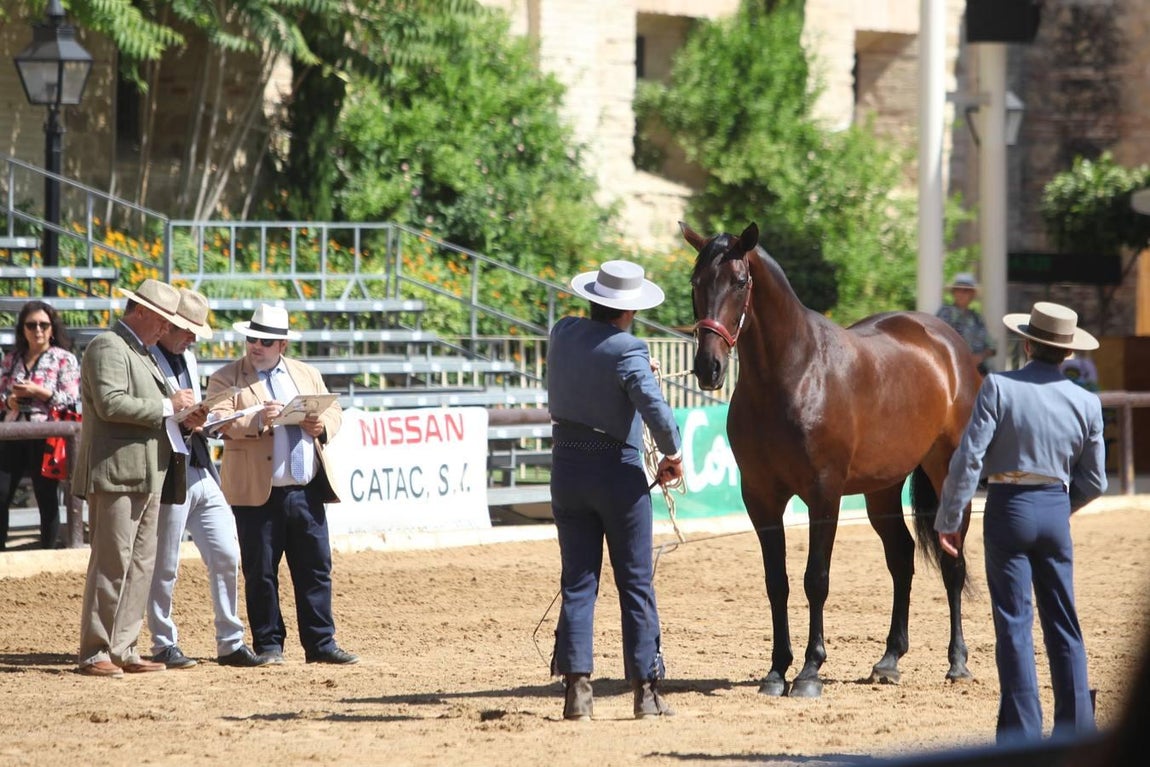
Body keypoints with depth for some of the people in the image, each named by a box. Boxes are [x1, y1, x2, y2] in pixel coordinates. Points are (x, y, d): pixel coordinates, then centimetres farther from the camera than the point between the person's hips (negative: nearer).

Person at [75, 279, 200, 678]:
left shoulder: (140, 353, 23)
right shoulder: (108, 347, -8)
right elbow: (110, 403, -22)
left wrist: (182, 416, 12)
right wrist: (167, 406, -16)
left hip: (146, 479, 10)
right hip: (116, 475, -10)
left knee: (140, 566, 10)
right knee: (112, 564, -10)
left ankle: (124, 650, 13)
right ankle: (95, 654, -7)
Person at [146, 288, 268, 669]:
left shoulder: (187, 356, 19)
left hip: (202, 472, 8)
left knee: (226, 557, 6)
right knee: (165, 567, 1)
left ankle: (230, 643, 13)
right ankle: (163, 645, 11)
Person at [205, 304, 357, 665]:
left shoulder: (307, 375, 16)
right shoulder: (225, 378, 3)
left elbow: (334, 411, 16)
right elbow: (221, 421, -11)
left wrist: (322, 424, -7)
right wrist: (257, 419, -28)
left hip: (307, 491, 3)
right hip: (258, 494, -3)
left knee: (316, 569, 4)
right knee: (260, 573, 1)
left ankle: (320, 643, 10)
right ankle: (268, 644, 10)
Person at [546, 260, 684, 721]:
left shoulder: (562, 334, 2)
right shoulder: (628, 351, -17)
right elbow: (657, 409, -28)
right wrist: (672, 454, -11)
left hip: (567, 469, 5)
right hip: (618, 471, -5)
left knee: (578, 581, 8)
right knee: (636, 584, 5)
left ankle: (577, 689, 0)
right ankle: (646, 691, 6)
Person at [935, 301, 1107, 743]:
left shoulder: (999, 388, -11)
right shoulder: (1086, 403, 1)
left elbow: (969, 457, -14)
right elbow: (1094, 482, 6)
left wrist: (949, 519, -6)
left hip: (1008, 508, -3)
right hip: (1056, 510, 3)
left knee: (1014, 623, 1)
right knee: (1064, 624, 13)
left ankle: (1022, 735, 0)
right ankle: (1077, 728, 17)